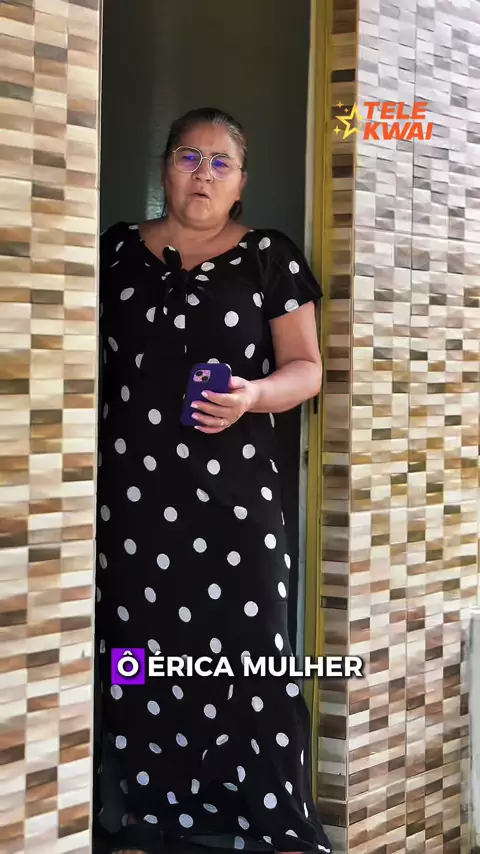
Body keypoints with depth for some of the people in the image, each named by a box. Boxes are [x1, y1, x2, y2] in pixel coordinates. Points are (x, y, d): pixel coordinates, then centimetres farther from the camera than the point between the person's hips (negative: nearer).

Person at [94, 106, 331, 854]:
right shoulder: (118, 250, 11)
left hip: (233, 492, -2)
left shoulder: (271, 256, 5)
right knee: (141, 652, 2)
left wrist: (253, 395, -16)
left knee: (248, 650, -8)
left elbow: (306, 368, 4)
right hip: (132, 491, 2)